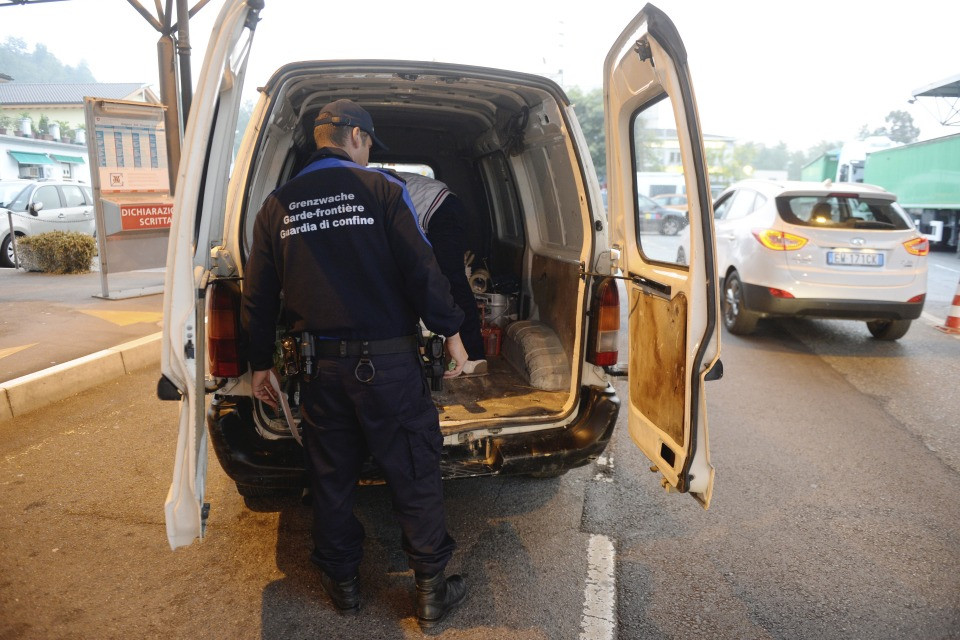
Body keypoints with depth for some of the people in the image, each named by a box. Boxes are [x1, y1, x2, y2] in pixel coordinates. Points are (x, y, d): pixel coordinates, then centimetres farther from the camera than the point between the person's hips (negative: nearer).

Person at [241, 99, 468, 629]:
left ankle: (342, 582, 34)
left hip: (321, 366, 4)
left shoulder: (278, 205, 7)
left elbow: (259, 294, 10)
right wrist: (450, 331, -2)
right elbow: (421, 268, -12)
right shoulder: (381, 188, -6)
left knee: (330, 476, 17)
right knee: (414, 475, 8)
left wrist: (260, 362, 19)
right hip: (387, 361, -4)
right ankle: (431, 590, 20)